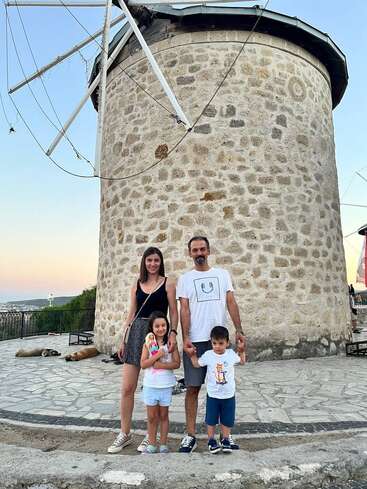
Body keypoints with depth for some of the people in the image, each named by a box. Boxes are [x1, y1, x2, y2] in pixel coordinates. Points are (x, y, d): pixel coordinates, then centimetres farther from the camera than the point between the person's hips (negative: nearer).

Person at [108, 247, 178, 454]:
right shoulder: (137, 284, 11)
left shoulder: (168, 283, 1)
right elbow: (131, 314, 13)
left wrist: (173, 333, -17)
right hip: (136, 333, 4)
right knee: (127, 388, 5)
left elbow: (173, 312, -2)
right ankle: (125, 434, 22)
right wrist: (123, 339, 10)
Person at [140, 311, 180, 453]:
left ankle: (163, 444, 26)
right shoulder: (148, 343, -4)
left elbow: (176, 363, -9)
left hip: (166, 385, 0)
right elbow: (143, 364, -10)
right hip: (150, 385, 1)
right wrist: (157, 355, -20)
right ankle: (152, 444, 26)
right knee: (152, 417, 11)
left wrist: (161, 365, -20)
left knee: (163, 416, 13)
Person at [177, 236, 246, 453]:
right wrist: (185, 338, -12)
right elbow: (184, 309, -2)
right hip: (195, 340, -1)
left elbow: (231, 303, 4)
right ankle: (191, 435, 15)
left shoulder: (223, 274, 9)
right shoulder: (185, 278, 5)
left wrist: (239, 330, -6)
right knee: (193, 387, 3)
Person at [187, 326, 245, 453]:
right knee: (211, 420, 11)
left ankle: (225, 440, 32)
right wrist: (192, 355, -11)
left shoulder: (231, 354, -8)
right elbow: (197, 364, 3)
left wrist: (241, 350, 0)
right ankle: (211, 440, 29)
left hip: (229, 395, 1)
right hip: (213, 395, -1)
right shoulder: (208, 355, -12)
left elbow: (242, 361, 11)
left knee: (227, 420, 14)